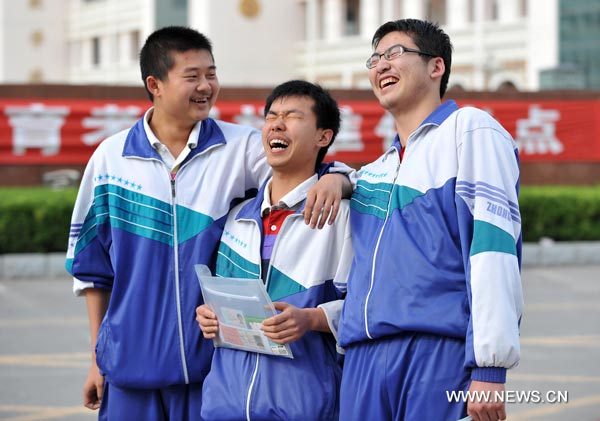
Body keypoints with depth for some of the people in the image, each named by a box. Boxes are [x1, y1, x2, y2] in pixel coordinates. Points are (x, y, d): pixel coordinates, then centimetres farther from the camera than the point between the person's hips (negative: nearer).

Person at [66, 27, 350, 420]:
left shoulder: (240, 147, -1)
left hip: (213, 360, -1)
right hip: (131, 363, 1)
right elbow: (92, 265, 10)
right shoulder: (112, 156, 3)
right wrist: (98, 357, 11)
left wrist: (335, 177, -32)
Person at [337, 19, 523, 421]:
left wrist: (489, 366, -18)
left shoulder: (470, 129, 3)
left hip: (442, 353, -6)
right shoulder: (374, 172, 24)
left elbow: (492, 245, -9)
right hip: (365, 358, 7)